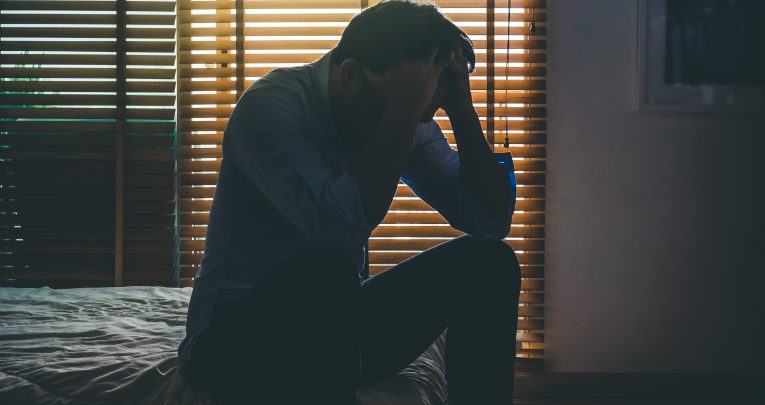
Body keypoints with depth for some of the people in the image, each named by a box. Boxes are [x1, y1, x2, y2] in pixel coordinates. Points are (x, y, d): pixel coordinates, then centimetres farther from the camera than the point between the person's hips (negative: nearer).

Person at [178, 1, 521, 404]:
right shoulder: (269, 105, -18)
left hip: (334, 322, 7)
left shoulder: (413, 128, 2)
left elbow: (491, 220, -2)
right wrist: (404, 111, -29)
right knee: (325, 266, -38)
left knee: (487, 262, -7)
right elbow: (341, 223, -33)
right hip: (234, 337, -6)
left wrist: (461, 109, -11)